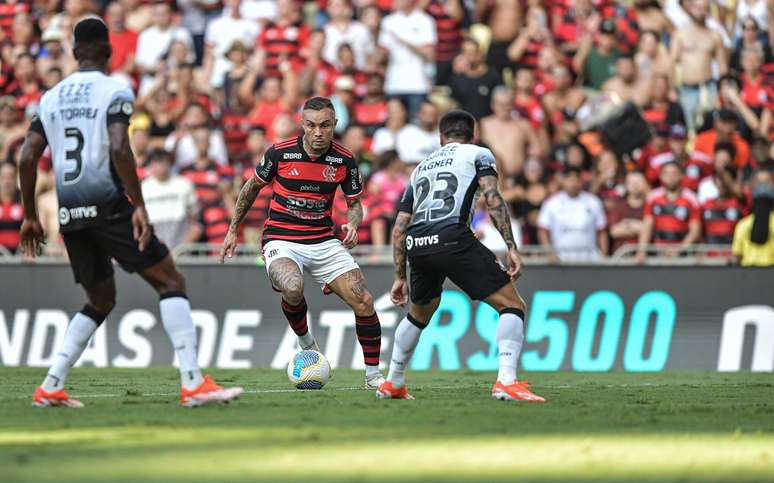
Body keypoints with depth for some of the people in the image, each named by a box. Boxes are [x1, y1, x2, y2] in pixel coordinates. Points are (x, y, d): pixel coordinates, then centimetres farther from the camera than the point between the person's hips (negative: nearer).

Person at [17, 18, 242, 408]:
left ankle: (50, 388, 11)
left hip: (70, 214, 6)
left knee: (100, 301, 21)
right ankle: (193, 384, -13)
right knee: (171, 283, -1)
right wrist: (139, 206, -18)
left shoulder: (51, 98, 14)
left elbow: (27, 158, 9)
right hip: (107, 205, -6)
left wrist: (30, 216, 17)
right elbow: (119, 149, -18)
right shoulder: (114, 92, -3)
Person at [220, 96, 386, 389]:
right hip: (281, 241, -3)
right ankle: (305, 341, -3)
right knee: (293, 289, -35)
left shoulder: (344, 160, -3)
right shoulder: (280, 153, -9)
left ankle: (373, 375, 8)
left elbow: (355, 203, 10)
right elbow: (252, 187, 8)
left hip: (324, 241, 3)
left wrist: (353, 225, -13)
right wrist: (233, 230, 13)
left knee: (364, 303, -10)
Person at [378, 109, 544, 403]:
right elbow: (493, 200, -2)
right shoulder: (478, 155, 17)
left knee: (419, 313, 32)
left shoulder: (421, 168, 32)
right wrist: (511, 248, -7)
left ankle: (392, 384, 39)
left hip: (416, 246, 6)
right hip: (453, 239, -6)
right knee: (511, 305, 0)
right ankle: (506, 382, -18)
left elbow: (399, 228, 28)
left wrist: (400, 277, 33)